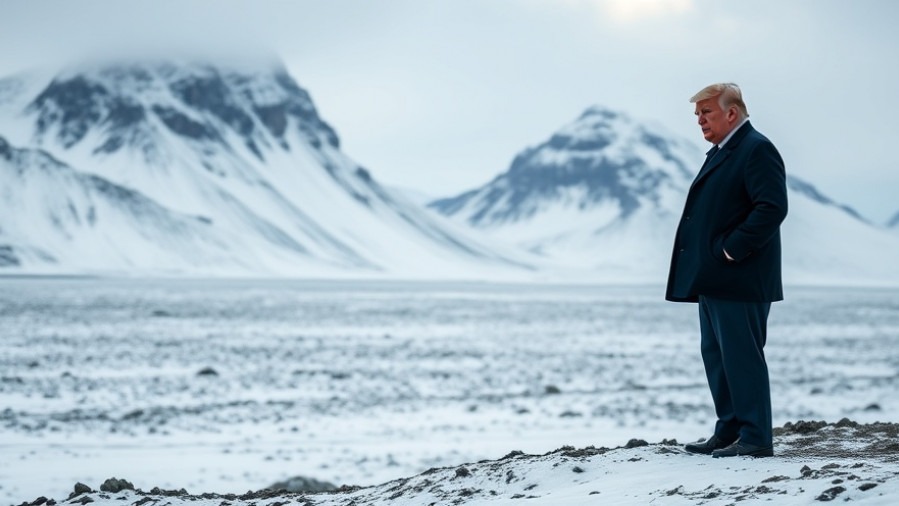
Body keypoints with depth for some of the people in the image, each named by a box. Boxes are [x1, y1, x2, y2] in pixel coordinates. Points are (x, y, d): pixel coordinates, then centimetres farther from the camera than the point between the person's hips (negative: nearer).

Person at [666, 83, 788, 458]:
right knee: (716, 356, 13)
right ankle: (729, 431, 20)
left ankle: (755, 438, -3)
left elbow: (772, 208, -21)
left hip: (739, 279, -10)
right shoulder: (719, 153, 19)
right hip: (712, 279, 10)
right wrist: (703, 269, 13)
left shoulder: (756, 149, -11)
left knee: (741, 355, -7)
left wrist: (732, 250, -19)